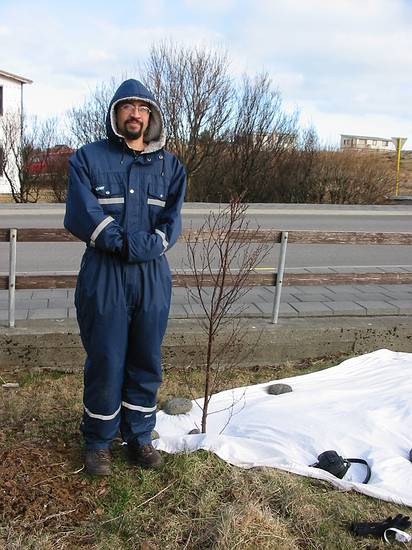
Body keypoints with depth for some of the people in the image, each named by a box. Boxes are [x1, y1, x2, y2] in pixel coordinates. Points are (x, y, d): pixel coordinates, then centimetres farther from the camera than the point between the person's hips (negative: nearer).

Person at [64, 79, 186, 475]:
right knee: (105, 363, 4)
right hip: (103, 276, -3)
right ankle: (98, 441, 23)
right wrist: (123, 242, -17)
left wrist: (145, 245, -17)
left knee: (146, 364, 12)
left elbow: (171, 221, 1)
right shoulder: (88, 158, 1)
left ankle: (139, 436, 29)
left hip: (153, 277, 3)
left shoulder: (169, 165, 9)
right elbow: (81, 215, -10)